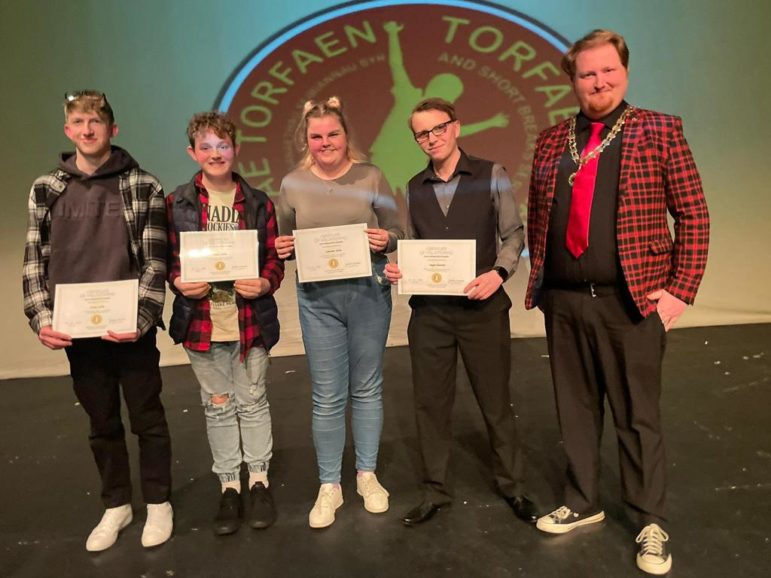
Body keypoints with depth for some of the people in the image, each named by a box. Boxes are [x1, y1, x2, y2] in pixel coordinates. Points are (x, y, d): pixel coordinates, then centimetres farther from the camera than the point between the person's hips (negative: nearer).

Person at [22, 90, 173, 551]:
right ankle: (117, 505, 34)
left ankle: (158, 502, 29)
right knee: (102, 423, 15)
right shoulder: (46, 190, 6)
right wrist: (42, 320, -6)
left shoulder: (144, 187, -3)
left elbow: (155, 262, -6)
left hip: (132, 329, -2)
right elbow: (35, 263, 6)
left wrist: (140, 319, -16)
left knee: (147, 418, 9)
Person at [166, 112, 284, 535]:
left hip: (251, 320, 0)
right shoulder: (176, 204, 1)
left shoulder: (258, 202, 2)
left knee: (253, 401, 11)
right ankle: (229, 487, 28)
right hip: (202, 321, 0)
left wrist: (264, 284, -17)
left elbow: (275, 259, 3)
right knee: (217, 406, 12)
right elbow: (169, 261, 4)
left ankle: (259, 482, 29)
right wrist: (180, 283, -16)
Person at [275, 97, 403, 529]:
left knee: (367, 388, 12)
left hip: (369, 292, 0)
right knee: (328, 396, 5)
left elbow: (398, 232, 5)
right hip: (317, 298, 0)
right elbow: (286, 243, 11)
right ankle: (329, 486, 22)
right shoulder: (293, 184, 4)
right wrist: (283, 248, -10)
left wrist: (385, 240, -16)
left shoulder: (370, 176, 1)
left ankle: (368, 474, 30)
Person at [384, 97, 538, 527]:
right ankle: (436, 491, 26)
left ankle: (513, 485, 29)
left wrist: (499, 273, -17)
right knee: (430, 402, 9)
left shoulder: (491, 175, 0)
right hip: (428, 310, 3)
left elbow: (514, 233, 0)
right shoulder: (414, 188, 10)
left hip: (482, 306, -3)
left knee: (495, 400, 9)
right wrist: (396, 268, -8)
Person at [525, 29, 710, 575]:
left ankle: (653, 523, 27)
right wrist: (540, 281, 8)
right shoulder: (552, 140, 9)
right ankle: (583, 503, 33)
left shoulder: (660, 130, 0)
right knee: (576, 408, 14)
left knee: (638, 416, 7)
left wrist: (679, 290, -9)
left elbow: (694, 215, -2)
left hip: (631, 301, -3)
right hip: (564, 302, 4)